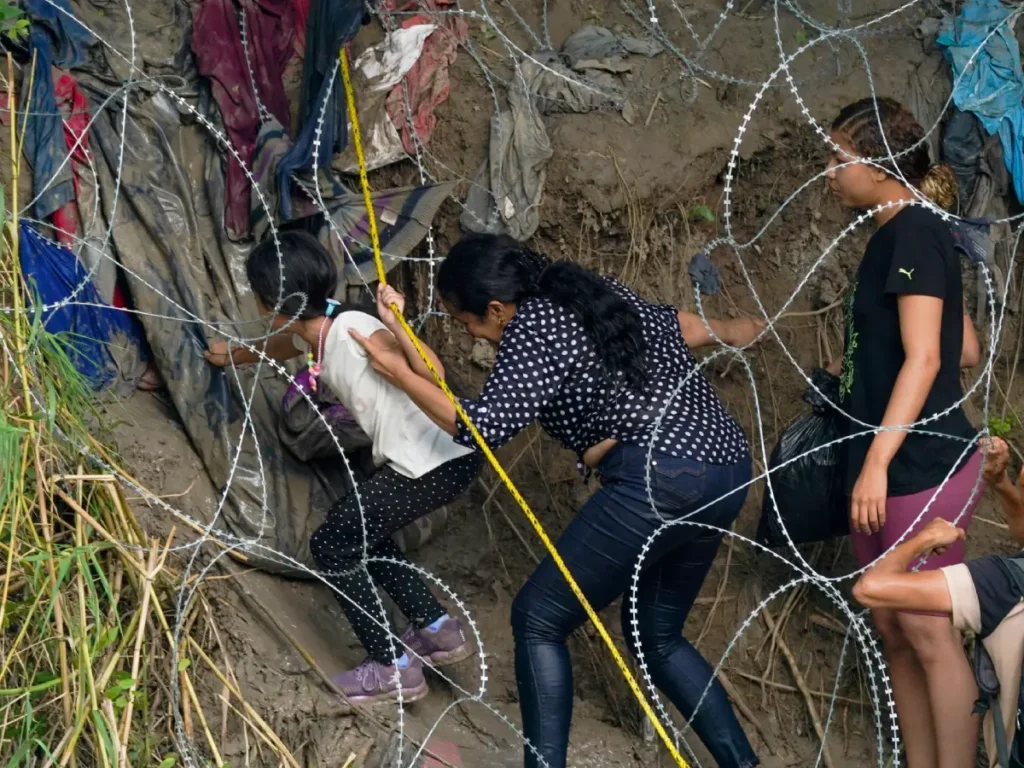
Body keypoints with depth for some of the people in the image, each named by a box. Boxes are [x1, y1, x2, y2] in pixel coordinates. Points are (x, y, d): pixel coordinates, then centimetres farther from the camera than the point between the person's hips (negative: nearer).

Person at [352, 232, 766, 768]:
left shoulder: (533, 324, -7)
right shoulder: (590, 294, 18)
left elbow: (482, 427, -15)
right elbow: (672, 325, 34)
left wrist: (397, 371, -4)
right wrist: (728, 331, 54)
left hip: (660, 480, -10)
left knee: (538, 619, 2)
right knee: (654, 635, 23)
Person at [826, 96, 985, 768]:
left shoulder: (914, 232, -13)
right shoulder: (899, 236, 15)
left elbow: (924, 358, -20)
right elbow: (966, 347, 19)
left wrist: (876, 462, -24)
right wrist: (858, 366, 25)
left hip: (921, 467, -10)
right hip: (895, 466, 10)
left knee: (929, 634, -6)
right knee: (893, 631, 11)